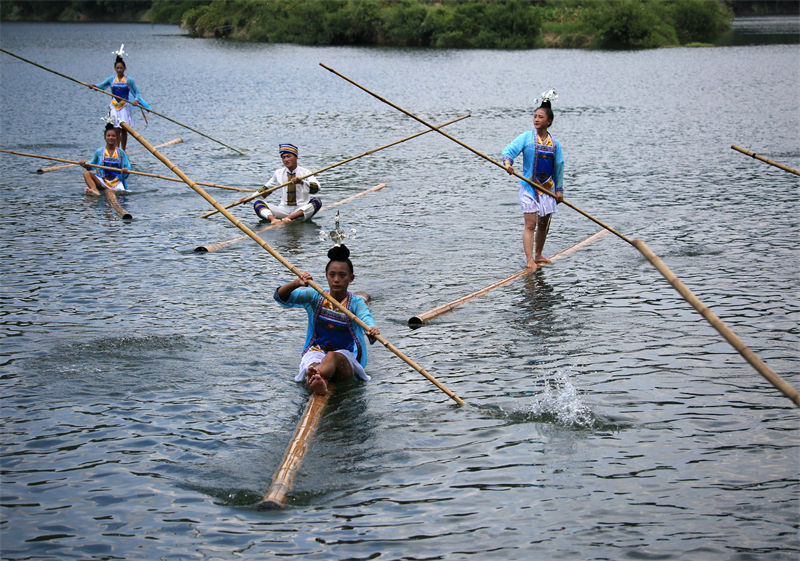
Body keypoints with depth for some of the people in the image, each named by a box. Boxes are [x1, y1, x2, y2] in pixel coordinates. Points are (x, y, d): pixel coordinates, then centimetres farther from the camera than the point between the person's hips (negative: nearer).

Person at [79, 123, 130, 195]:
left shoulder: (121, 152, 7)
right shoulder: (99, 152, 8)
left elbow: (128, 167, 4)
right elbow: (91, 165, 15)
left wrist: (126, 170, -19)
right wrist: (85, 165, -6)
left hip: (117, 183, -1)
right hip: (102, 182, 1)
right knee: (86, 173, -26)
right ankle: (95, 190, -49)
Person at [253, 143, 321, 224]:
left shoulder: (305, 173, 1)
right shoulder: (278, 173, 12)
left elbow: (316, 188, -15)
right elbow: (266, 188, 21)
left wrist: (301, 182, -33)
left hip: (301, 210, -3)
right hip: (283, 209, 3)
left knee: (317, 202, -31)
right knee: (257, 203, -15)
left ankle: (289, 218, -45)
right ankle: (273, 219, -44)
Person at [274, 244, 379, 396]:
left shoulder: (356, 303, -1)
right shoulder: (315, 296, 4)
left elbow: (366, 318, -23)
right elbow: (281, 297, -9)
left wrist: (372, 331, -49)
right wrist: (296, 283, -31)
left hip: (346, 359, -2)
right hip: (316, 351, 2)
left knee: (333, 357, -39)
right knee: (313, 364, -37)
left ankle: (317, 376, -75)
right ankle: (318, 383, -74)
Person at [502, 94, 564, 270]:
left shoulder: (554, 143, 5)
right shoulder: (526, 137, -4)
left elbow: (559, 167, 12)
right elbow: (509, 150, -13)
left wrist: (559, 189, 11)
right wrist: (508, 162, -35)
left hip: (548, 188, 4)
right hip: (529, 187, -4)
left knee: (544, 224, 12)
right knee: (530, 224, -11)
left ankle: (538, 255, 28)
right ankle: (529, 259, -14)